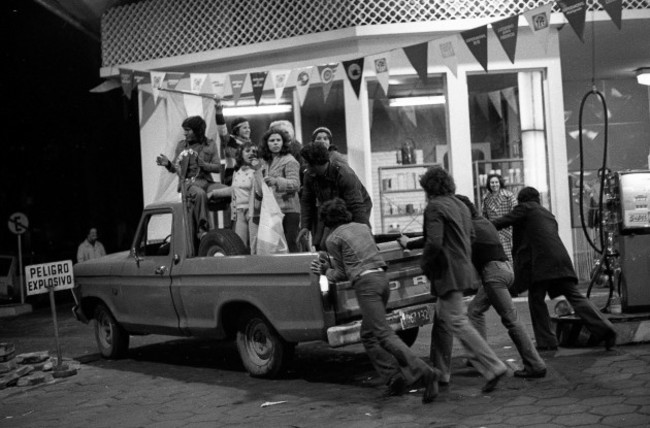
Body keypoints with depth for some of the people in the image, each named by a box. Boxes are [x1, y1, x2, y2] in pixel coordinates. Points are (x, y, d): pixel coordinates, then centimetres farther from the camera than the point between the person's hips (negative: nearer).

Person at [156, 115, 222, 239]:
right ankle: (201, 229, -33)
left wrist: (203, 164, -12)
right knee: (200, 194, -39)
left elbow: (218, 167, 5)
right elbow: (175, 169, 12)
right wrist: (168, 164, -10)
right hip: (188, 182, -2)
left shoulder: (210, 144, 11)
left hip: (207, 181, 2)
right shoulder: (181, 145, 13)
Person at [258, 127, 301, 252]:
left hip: (287, 210, -7)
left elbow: (295, 184, -18)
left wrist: (276, 181, -30)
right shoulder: (266, 162, 17)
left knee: (289, 244, -10)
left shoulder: (289, 161, -4)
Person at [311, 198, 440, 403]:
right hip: (382, 277, 7)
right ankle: (394, 377, 4)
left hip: (365, 283, -7)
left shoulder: (333, 239, 2)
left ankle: (424, 372, -27)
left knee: (384, 335, -12)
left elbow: (341, 274, 5)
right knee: (367, 334, 16)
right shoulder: (363, 227, 21)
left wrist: (325, 272, 25)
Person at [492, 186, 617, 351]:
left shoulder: (525, 208, 10)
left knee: (536, 300, 4)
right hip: (561, 260, 7)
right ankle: (604, 329, -9)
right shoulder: (548, 214, 32)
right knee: (575, 297, 3)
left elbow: (504, 221, 3)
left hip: (541, 261, -7)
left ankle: (546, 341, 2)